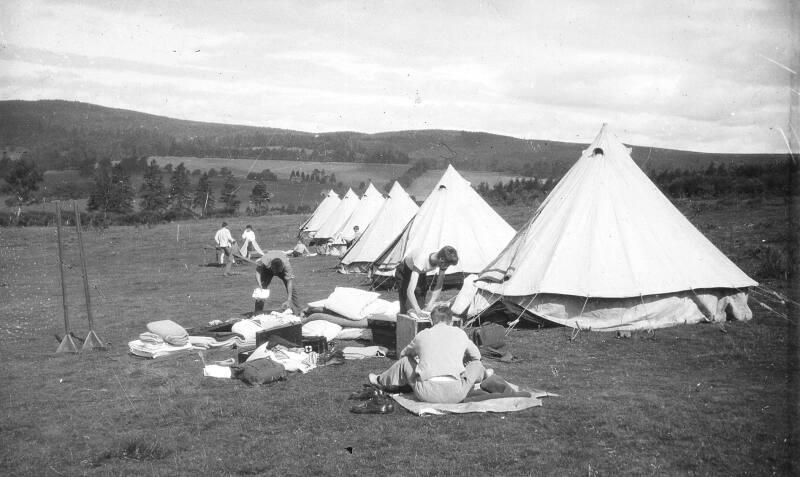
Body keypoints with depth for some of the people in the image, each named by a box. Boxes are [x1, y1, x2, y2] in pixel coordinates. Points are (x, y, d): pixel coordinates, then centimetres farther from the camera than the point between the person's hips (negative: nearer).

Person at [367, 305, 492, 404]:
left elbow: (403, 354, 29)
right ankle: (482, 374, 59)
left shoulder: (422, 335, 12)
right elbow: (476, 355, 29)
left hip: (427, 394, 0)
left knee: (405, 361, 25)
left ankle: (381, 382, 44)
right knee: (476, 363, 27)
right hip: (456, 394, 1)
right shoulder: (460, 333, 12)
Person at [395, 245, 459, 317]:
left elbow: (439, 286, -19)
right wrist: (418, 311, -62)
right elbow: (410, 291, -53)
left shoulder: (443, 261, -30)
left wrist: (430, 305, -30)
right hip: (407, 270, -5)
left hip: (422, 272, 5)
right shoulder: (421, 261, -47)